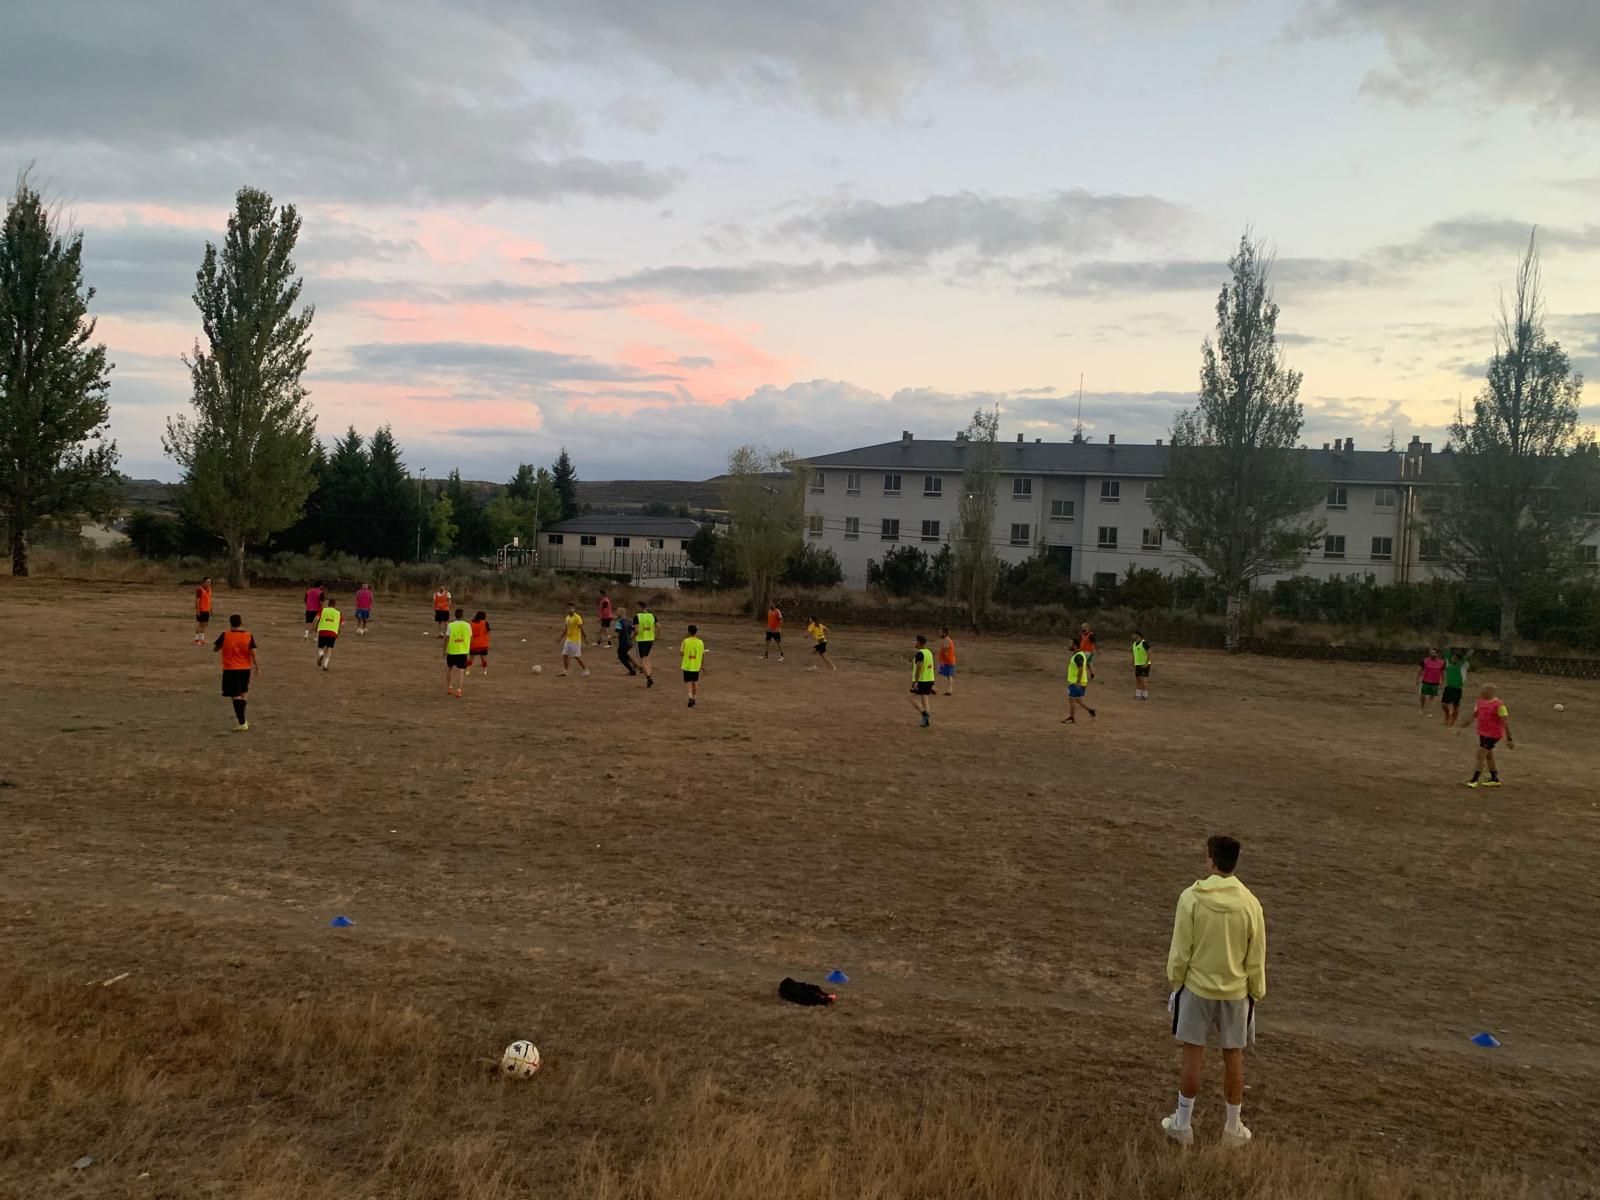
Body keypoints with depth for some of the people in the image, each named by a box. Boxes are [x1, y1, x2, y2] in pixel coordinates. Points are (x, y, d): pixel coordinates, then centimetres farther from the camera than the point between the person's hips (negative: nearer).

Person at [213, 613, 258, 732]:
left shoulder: (225, 635, -8)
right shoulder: (248, 635, -4)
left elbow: (214, 649, 1)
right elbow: (253, 652, -8)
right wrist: (256, 665, 2)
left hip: (230, 669, -3)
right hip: (245, 669, 3)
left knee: (236, 696, -4)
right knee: (244, 693, 20)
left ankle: (242, 723, -12)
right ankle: (240, 719, 28)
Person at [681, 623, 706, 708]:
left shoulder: (685, 641, -10)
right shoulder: (700, 642, -3)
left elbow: (682, 653, -7)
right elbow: (703, 655, 3)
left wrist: (680, 646, 11)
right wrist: (703, 666, 13)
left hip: (687, 666, -3)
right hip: (696, 666, 3)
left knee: (687, 682, 3)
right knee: (695, 682, 18)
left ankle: (690, 697, -19)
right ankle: (693, 698, 26)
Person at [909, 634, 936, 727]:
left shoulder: (919, 653, -16)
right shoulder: (929, 652, 11)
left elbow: (918, 667, -23)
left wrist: (916, 681, -24)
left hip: (921, 680, -8)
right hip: (929, 680, 8)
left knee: (914, 699, -1)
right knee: (925, 700, 10)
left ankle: (925, 714, -17)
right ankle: (927, 720, 4)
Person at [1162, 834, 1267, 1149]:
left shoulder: (1191, 897, -16)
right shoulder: (1250, 903, -10)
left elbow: (1180, 950, -10)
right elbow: (1256, 958, -2)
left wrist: (1175, 982, 4)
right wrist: (1257, 993, 10)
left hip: (1197, 987, -1)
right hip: (1236, 992, 2)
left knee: (1193, 1053, 9)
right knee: (1233, 1056, 13)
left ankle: (1183, 1123, 20)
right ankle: (1233, 1129, 25)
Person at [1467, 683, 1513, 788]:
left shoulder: (1499, 704, -18)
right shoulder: (1480, 702, 4)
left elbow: (1505, 722, -16)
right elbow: (1474, 715, 16)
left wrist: (1509, 739, -15)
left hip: (1493, 734, -8)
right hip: (1483, 733, 8)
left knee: (1481, 755, -9)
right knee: (1488, 756, 16)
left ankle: (1474, 780, -3)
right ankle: (1495, 780, 28)